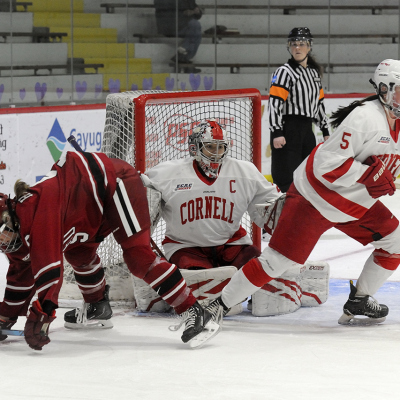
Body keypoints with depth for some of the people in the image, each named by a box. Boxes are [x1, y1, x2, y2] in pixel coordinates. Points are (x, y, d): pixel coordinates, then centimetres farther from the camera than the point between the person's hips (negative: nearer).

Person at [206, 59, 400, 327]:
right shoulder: (364, 117, -24)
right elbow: (327, 164, -29)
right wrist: (370, 176, -31)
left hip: (355, 204, 9)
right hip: (317, 197, -9)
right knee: (279, 259, -11)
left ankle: (360, 300, 19)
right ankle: (220, 304, -2)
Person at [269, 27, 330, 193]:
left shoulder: (314, 72, 15)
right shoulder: (285, 72, -8)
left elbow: (319, 102, 21)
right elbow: (274, 103, -15)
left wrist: (325, 130, 19)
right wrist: (276, 133, -23)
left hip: (307, 130, 8)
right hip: (287, 131, -8)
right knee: (287, 179, -12)